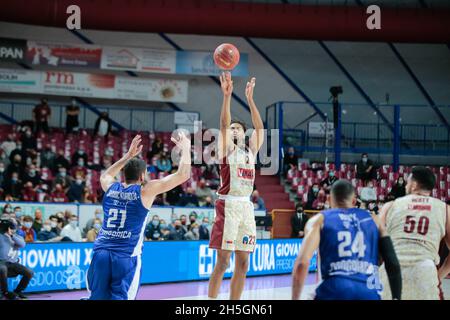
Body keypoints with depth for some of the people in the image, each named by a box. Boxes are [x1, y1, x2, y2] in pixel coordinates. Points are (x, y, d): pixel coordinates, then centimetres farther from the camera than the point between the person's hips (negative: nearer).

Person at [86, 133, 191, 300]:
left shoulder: (110, 188, 13)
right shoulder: (146, 190, 0)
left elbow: (106, 175, 41)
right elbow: (183, 175, 2)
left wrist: (129, 156, 43)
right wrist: (185, 148, 17)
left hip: (100, 252, 5)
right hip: (126, 256, -4)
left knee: (98, 297, 10)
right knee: (119, 297, -4)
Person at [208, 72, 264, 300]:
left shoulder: (250, 151, 17)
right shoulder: (226, 150, 3)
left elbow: (259, 128, 10)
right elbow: (223, 124, -11)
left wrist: (250, 99, 5)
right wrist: (227, 95, -21)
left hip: (246, 207, 6)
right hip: (229, 205, -6)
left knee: (242, 264, 5)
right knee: (223, 261, -8)